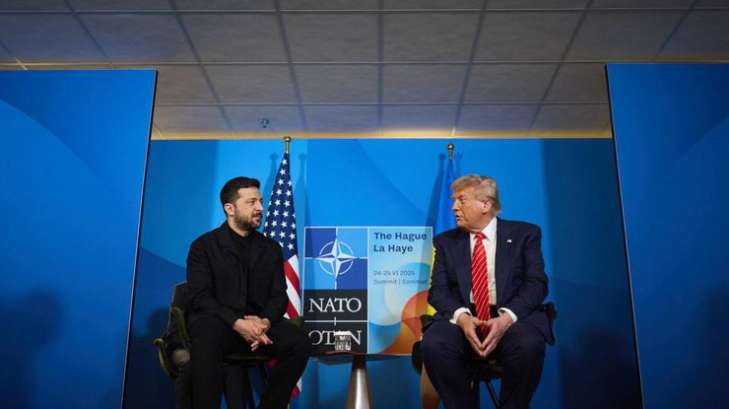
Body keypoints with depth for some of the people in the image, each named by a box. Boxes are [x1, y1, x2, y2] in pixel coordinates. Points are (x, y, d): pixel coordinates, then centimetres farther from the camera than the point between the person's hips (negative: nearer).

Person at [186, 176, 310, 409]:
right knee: (207, 344, -38)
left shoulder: (271, 248, 13)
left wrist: (265, 322, -17)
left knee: (300, 342, -22)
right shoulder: (204, 246, 3)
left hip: (259, 322, 4)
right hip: (216, 321, -3)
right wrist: (237, 323, -23)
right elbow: (200, 297, -8)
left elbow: (279, 295, 6)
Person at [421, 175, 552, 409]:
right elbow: (438, 290, 3)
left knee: (529, 344, -34)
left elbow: (536, 283, -2)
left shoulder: (524, 234, 8)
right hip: (463, 319, 1)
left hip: (513, 317, -1)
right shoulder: (445, 242, 14)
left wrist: (507, 317, -20)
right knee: (433, 343, -30)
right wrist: (462, 317, -18)